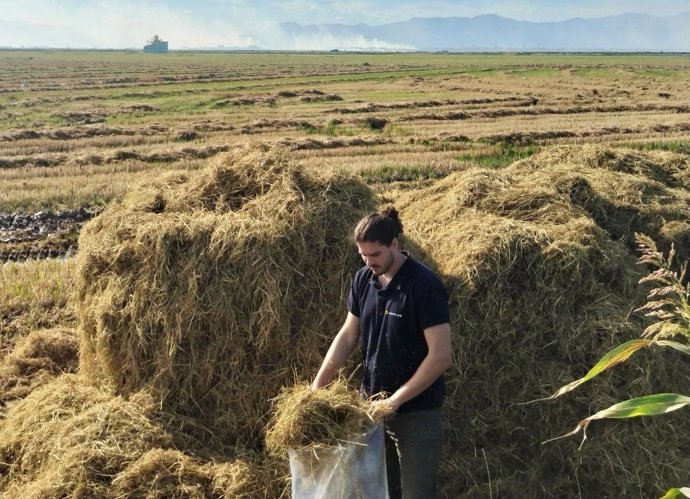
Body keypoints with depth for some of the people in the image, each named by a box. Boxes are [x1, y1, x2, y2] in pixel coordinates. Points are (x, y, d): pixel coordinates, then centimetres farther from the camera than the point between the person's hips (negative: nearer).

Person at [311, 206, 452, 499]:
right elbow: (348, 335, 9)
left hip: (416, 411, -6)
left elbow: (441, 355, -21)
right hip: (373, 405, 6)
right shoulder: (363, 279, 1)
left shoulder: (424, 285, -19)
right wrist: (318, 384, 0)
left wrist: (395, 400, -21)